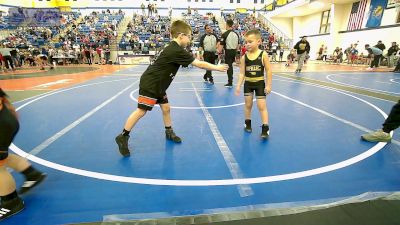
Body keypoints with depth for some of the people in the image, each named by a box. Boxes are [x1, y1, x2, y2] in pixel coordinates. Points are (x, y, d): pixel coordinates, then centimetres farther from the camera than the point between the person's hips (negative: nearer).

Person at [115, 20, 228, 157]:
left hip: (158, 85, 10)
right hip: (149, 84, -10)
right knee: (141, 111, -6)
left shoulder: (173, 49, 8)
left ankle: (169, 132, 29)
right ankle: (123, 137, 5)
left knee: (166, 107, 13)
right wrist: (217, 67, -9)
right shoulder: (177, 51, -21)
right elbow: (199, 64, -18)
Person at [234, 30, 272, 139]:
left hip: (260, 83, -2)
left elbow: (268, 71, -8)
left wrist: (268, 85, -9)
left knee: (262, 106, -2)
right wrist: (238, 86, -9)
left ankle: (265, 128, 5)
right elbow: (242, 73, -2)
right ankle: (247, 123, 32)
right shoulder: (244, 57, -5)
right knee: (248, 104, 13)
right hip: (248, 84, 3)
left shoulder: (263, 55, -11)